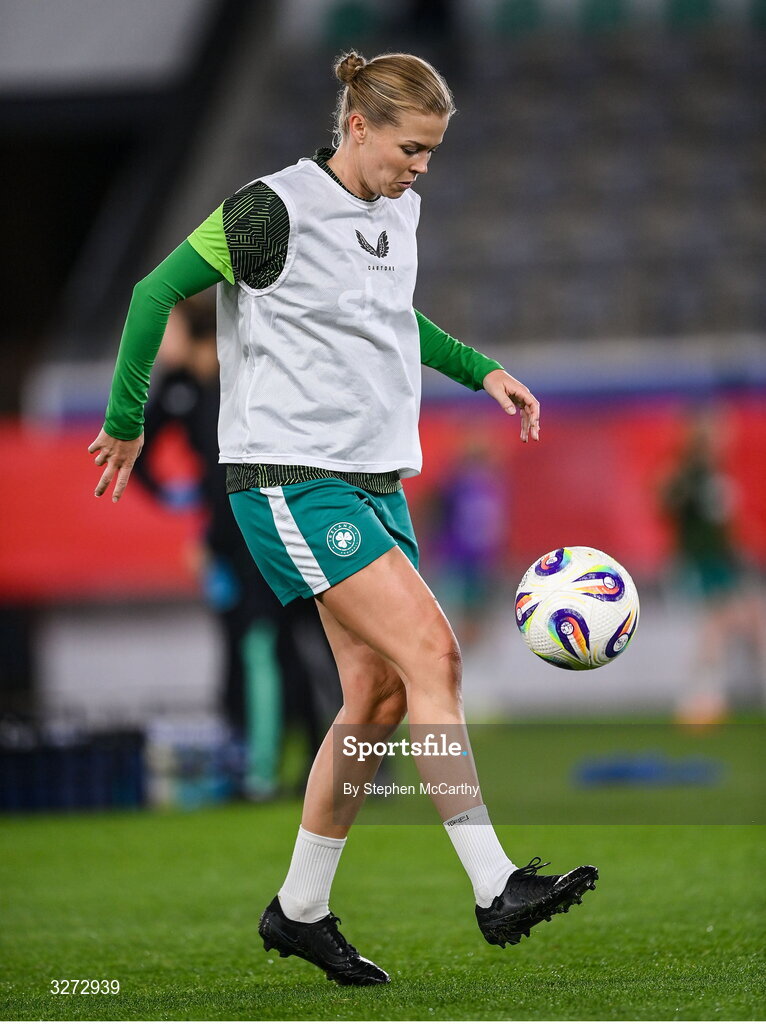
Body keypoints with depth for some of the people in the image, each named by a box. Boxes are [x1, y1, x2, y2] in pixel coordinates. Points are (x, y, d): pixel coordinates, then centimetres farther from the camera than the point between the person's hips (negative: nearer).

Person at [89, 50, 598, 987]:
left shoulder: (398, 213, 12)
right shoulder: (275, 211, -12)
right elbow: (155, 294, -7)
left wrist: (480, 369, 20)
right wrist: (126, 421, -1)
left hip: (374, 479, 8)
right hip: (292, 479, -8)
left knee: (378, 696, 5)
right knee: (430, 652, -18)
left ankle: (300, 910, 18)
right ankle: (496, 889, -18)